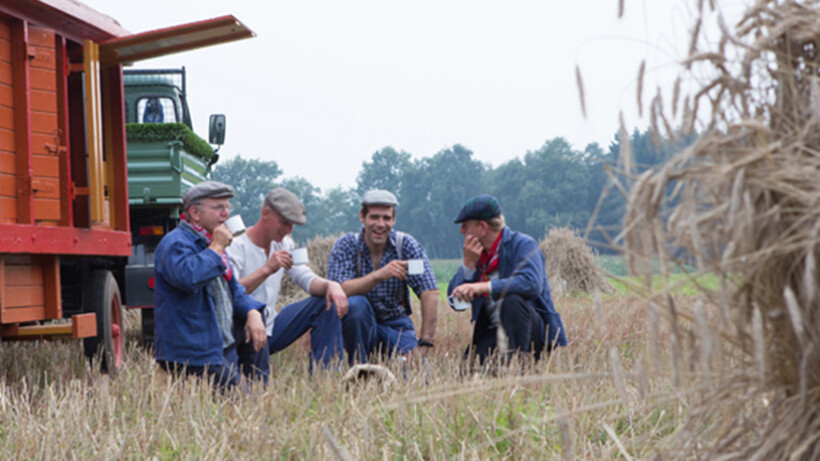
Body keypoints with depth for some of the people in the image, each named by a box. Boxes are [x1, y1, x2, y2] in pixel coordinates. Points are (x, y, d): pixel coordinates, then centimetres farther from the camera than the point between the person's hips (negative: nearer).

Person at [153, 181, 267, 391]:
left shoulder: (210, 244, 21)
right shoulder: (175, 243, -12)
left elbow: (234, 290, 27)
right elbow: (188, 277, -34)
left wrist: (252, 313, 5)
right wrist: (217, 248, -19)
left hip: (224, 348, 10)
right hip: (195, 356, -10)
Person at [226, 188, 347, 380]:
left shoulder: (283, 245, 11)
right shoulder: (235, 247, -14)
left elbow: (306, 279, 7)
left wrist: (330, 285, -15)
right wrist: (267, 269, -35)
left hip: (271, 329, 8)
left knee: (327, 303, -2)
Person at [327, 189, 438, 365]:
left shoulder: (406, 244, -8)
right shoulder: (346, 245, -11)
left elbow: (430, 292, -15)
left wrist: (425, 342, -24)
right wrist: (379, 275, -42)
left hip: (396, 323, 2)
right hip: (359, 326, -2)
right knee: (355, 303, -34)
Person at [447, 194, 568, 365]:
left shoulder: (522, 244, -10)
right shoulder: (474, 251, 10)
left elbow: (531, 283, -30)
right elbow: (455, 300, 4)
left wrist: (483, 287, -36)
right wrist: (468, 263, -10)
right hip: (494, 334, 5)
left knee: (512, 301, -35)